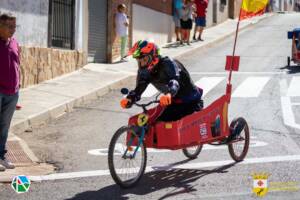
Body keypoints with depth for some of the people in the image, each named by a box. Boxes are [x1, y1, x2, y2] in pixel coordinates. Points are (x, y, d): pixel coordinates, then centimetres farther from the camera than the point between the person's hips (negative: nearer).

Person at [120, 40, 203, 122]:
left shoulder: (167, 64, -27)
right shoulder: (144, 72, -7)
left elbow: (175, 81, -45)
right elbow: (138, 89, -14)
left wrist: (168, 94, -67)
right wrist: (129, 100, -37)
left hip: (190, 101, -7)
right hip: (174, 102, 7)